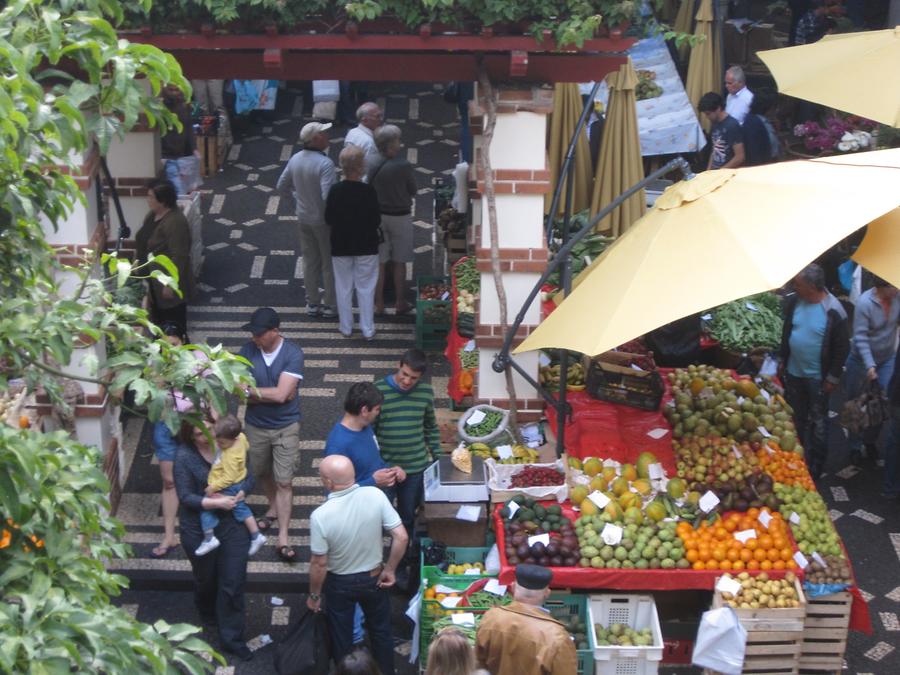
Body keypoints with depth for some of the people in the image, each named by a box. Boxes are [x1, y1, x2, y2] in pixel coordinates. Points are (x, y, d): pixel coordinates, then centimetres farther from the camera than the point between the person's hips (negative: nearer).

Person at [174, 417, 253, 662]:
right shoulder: (184, 456, -16)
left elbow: (249, 478, -3)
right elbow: (186, 497, -17)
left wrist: (233, 495, -21)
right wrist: (217, 503, -27)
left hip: (233, 524, 1)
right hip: (199, 529, -1)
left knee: (233, 583, 3)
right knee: (206, 579, 22)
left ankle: (232, 638, 16)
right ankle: (208, 614, 53)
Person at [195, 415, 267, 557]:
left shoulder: (230, 456, -37)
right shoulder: (240, 437, -13)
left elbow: (229, 478, -33)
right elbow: (246, 446, 11)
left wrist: (213, 487, -25)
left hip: (227, 488, -10)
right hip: (239, 484, 10)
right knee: (240, 508, 26)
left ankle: (209, 539, 6)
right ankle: (256, 536, 34)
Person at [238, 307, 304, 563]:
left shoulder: (293, 354, -20)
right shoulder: (247, 350, -12)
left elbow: (282, 394, -26)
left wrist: (251, 391, -16)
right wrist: (270, 394, -23)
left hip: (286, 428, -3)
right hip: (255, 426, 3)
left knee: (284, 482, -1)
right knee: (262, 473, 23)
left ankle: (283, 539, 4)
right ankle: (274, 508, 51)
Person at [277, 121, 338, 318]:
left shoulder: (295, 160, -2)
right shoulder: (325, 163, -25)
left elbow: (281, 187, 7)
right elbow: (328, 197, -30)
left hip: (304, 218, 7)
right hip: (324, 220, -6)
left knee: (310, 262, 17)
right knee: (329, 263, 8)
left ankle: (312, 303, 26)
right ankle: (330, 305, 16)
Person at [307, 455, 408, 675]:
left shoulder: (320, 516, -29)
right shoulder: (375, 495, -23)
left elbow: (319, 563, -19)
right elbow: (401, 537, -19)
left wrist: (314, 595, -3)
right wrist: (390, 569, -4)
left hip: (340, 583, -2)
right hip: (374, 578, 2)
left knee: (341, 636, 22)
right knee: (380, 630, 25)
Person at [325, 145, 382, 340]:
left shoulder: (335, 191, -13)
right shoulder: (368, 191, -19)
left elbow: (329, 221, -4)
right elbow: (376, 222, -12)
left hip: (340, 246, 1)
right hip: (366, 245, -1)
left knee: (343, 287, 15)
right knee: (366, 287, 11)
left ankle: (346, 327, 25)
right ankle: (368, 329, 17)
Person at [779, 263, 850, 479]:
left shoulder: (833, 311, -22)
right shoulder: (793, 301, -7)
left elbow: (842, 347, -14)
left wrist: (833, 377, -11)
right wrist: (783, 360, 13)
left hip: (817, 378, -5)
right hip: (793, 373, 5)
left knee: (818, 421, 10)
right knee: (796, 418, 20)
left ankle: (815, 467, 24)